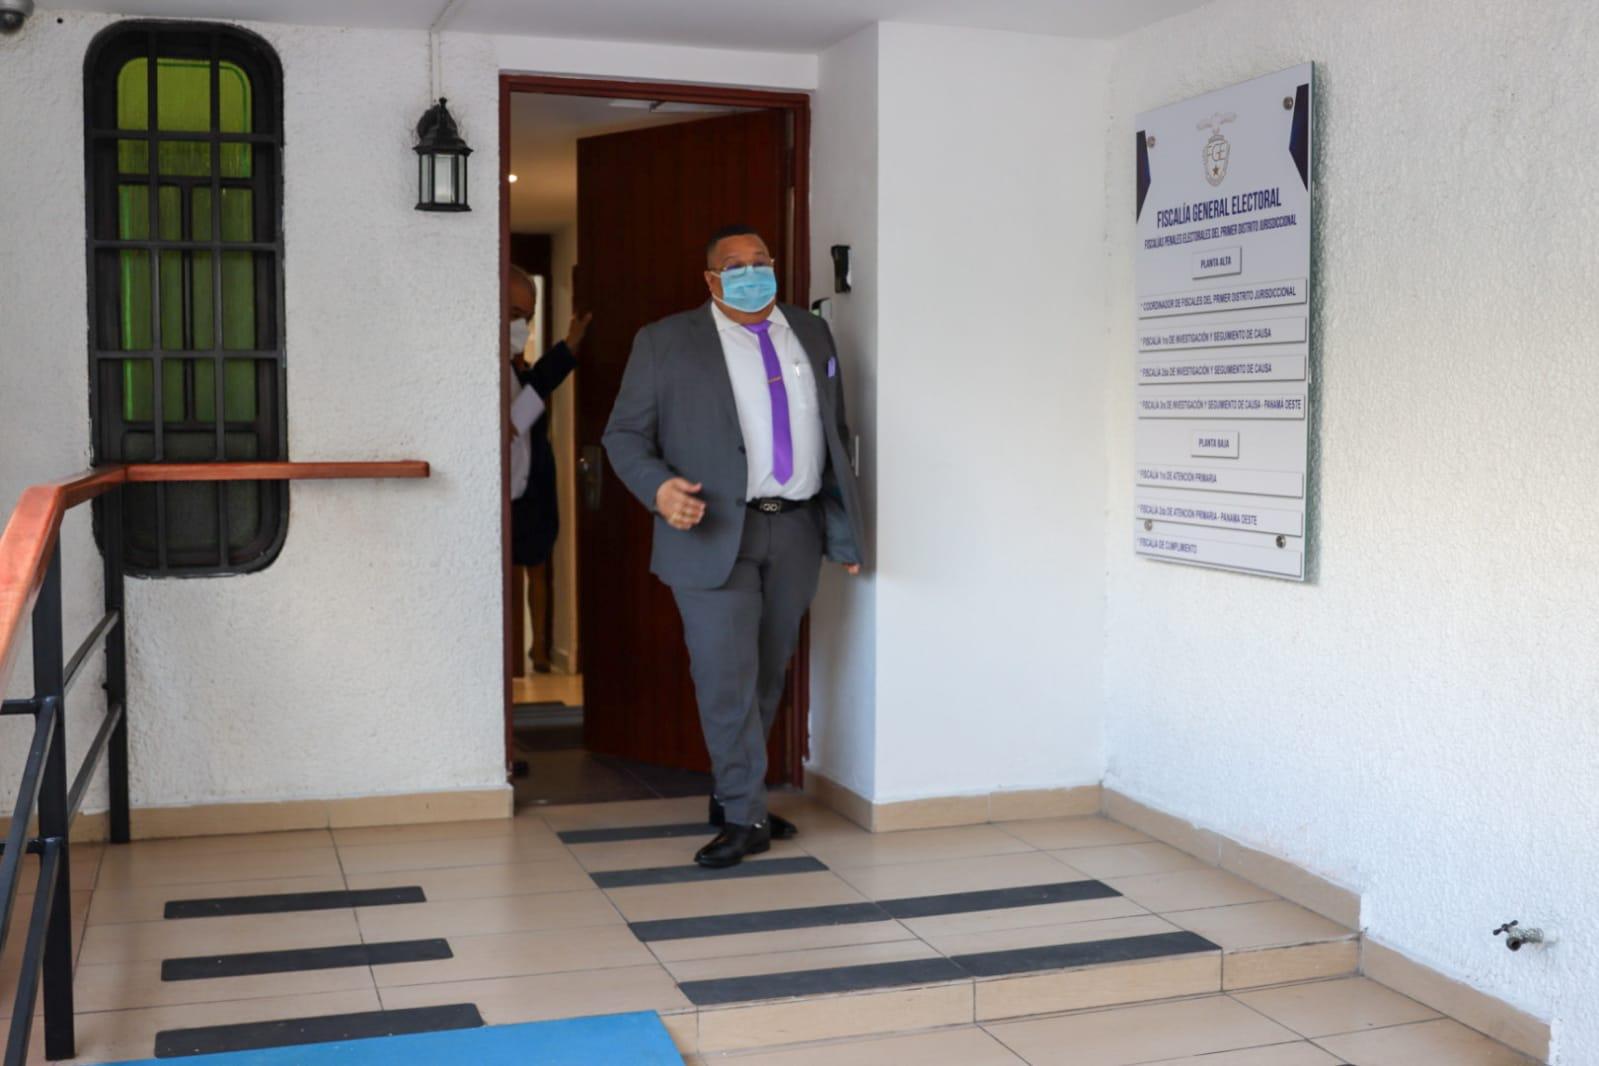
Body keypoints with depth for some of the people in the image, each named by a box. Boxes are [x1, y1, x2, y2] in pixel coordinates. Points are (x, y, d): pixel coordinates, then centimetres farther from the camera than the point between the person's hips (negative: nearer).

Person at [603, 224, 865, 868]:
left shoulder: (812, 336, 14)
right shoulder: (665, 343, 2)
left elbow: (836, 436, 17)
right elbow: (624, 434, 0)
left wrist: (843, 530, 14)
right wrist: (659, 488, -19)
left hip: (796, 532, 4)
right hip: (716, 534, -4)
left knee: (768, 677, 10)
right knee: (726, 677, -6)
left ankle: (732, 796, 25)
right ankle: (744, 817, 5)